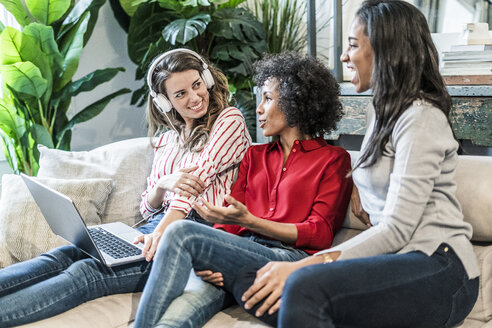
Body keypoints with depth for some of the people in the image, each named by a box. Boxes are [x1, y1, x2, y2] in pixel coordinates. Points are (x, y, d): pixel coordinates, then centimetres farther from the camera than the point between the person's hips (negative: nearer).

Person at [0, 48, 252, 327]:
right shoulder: (166, 139, 20)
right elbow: (148, 208, 16)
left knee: (89, 272, -25)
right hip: (159, 224, 7)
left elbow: (197, 177, -12)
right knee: (68, 254, -17)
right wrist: (163, 184, -8)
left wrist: (162, 231, -24)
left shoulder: (229, 120, 3)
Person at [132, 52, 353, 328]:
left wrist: (248, 221, -14)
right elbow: (229, 222, 16)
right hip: (239, 257, 5)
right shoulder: (254, 155, 27)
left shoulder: (333, 159, 11)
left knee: (182, 232, -27)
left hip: (290, 257, -4)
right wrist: (207, 259, -8)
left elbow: (320, 234, -1)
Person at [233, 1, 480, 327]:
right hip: (394, 262, 9)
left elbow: (397, 228, -17)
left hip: (439, 267, -8)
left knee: (304, 286, -36)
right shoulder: (382, 112, 20)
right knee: (250, 285, -10)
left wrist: (307, 264, -24)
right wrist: (358, 186, 9)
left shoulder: (420, 118, -9)